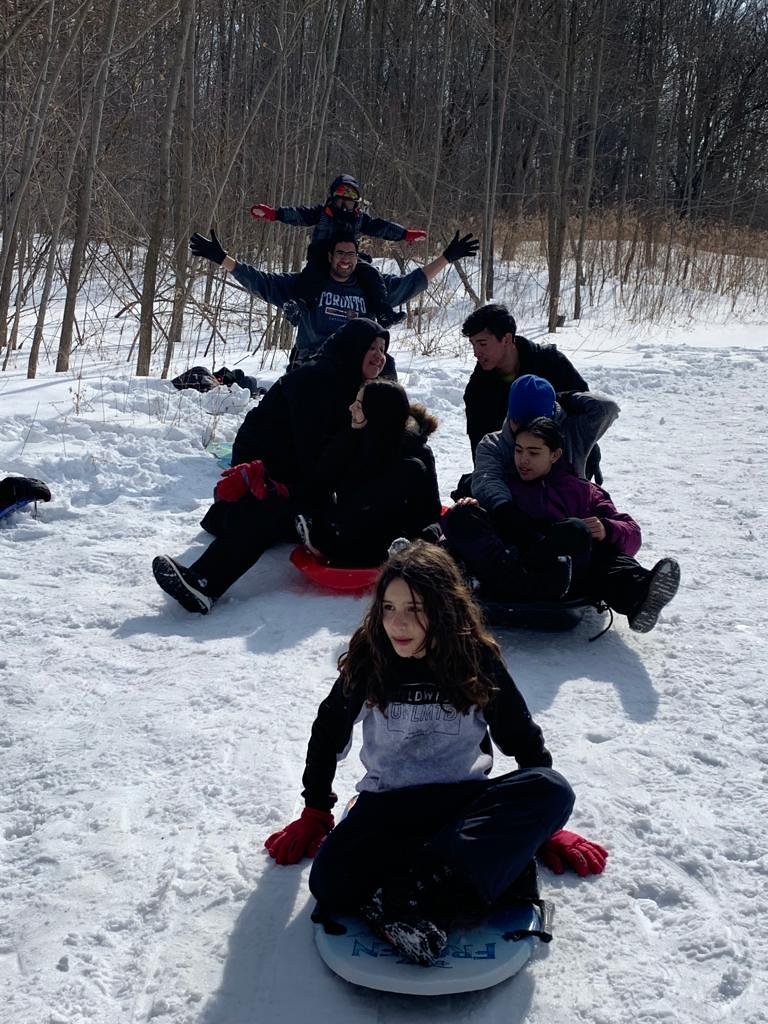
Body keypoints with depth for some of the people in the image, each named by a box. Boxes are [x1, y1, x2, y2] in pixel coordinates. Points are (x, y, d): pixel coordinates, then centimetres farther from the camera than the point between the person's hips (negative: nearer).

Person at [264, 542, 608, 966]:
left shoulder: (477, 659, -7)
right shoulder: (368, 658, -6)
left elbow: (522, 739, 4)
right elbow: (328, 733, 9)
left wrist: (544, 826, 5)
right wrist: (314, 814, 13)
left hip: (465, 799, 0)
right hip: (388, 800, 0)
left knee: (554, 791, -30)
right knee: (331, 885, -31)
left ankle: (423, 889, -38)